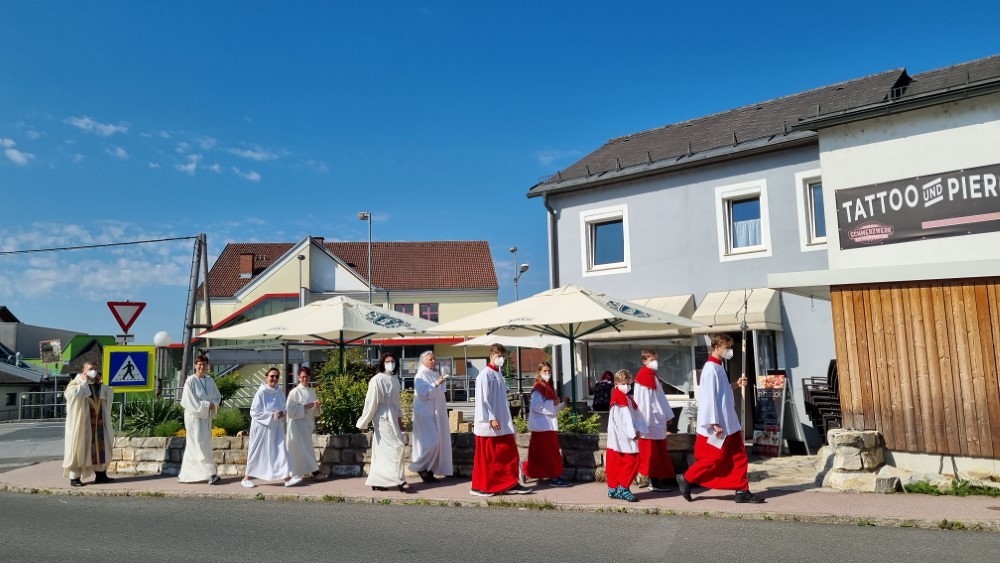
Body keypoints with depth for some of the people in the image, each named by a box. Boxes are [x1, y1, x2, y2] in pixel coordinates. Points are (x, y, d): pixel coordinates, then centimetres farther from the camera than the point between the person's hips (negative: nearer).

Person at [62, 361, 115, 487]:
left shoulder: (99, 386, 13)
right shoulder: (76, 384, -4)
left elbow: (111, 394, 6)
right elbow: (72, 393, -24)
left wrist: (100, 384, -1)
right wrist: (84, 382, -15)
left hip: (99, 423, 6)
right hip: (82, 423, -6)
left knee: (101, 448, 8)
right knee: (79, 448, -2)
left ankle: (100, 474, 15)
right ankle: (74, 477, 3)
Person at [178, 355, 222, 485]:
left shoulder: (210, 381, 7)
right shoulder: (191, 381, -9)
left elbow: (218, 397, 14)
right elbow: (189, 401, -13)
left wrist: (213, 405, -7)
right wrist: (206, 405, -16)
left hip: (206, 417, 6)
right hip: (194, 416, -6)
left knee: (192, 446, 12)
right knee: (201, 445, -7)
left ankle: (185, 474, 22)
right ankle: (210, 474, -6)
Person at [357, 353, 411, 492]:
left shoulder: (395, 379, 10)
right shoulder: (377, 380, -14)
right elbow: (370, 401, -13)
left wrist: (399, 418, 20)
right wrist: (364, 422, -12)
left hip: (392, 416, 8)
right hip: (383, 416, -8)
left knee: (383, 449, 11)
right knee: (395, 445, -9)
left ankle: (376, 481, 18)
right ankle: (399, 480, -4)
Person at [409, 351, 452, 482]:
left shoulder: (436, 374, 13)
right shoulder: (420, 376, -9)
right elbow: (423, 393, -20)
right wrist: (436, 384, -26)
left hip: (436, 413, 8)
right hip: (425, 413, -8)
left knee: (437, 442, 6)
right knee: (431, 442, -14)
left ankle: (429, 470, 13)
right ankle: (420, 467, 3)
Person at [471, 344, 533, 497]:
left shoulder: (499, 374, 15)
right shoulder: (485, 375, -12)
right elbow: (483, 399, -17)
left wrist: (507, 418, 15)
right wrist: (491, 418, -21)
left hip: (502, 422, 9)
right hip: (488, 423, -9)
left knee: (509, 452, 7)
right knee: (486, 456, 0)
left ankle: (511, 484, 12)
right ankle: (479, 486, 10)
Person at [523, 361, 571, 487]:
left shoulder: (548, 388, 17)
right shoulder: (538, 388, -12)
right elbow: (535, 406, -22)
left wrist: (563, 404, 11)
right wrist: (551, 404, -19)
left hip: (549, 425, 9)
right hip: (543, 426, -9)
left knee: (539, 454, 13)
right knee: (551, 452, -5)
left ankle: (525, 471, 23)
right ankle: (555, 477, 0)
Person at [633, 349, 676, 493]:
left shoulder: (654, 377, 14)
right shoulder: (643, 378, -13)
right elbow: (641, 402, -17)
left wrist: (668, 415, 17)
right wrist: (644, 423, -20)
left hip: (658, 420, 9)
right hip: (650, 421, -9)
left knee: (659, 452, 11)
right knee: (651, 452, -3)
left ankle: (658, 479, 18)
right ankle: (653, 482, 3)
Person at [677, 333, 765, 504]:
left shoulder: (719, 367, 12)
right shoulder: (710, 369, -18)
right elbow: (709, 397, -22)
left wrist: (736, 385, 8)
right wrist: (715, 423, -22)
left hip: (729, 422, 10)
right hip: (718, 424, -10)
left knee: (739, 455, 9)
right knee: (714, 457, -1)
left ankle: (742, 491, 16)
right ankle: (686, 479, 14)